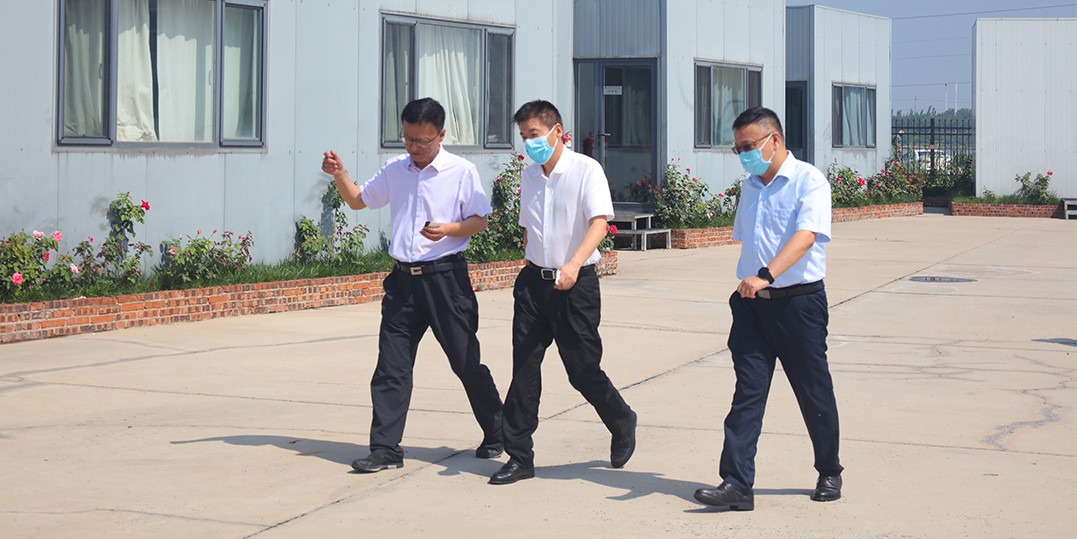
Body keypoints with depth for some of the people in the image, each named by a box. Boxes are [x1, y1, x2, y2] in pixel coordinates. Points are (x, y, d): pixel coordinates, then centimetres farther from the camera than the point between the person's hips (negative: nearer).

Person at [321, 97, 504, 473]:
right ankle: (386, 448, 4)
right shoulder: (394, 170, 11)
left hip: (446, 276, -4)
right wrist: (340, 175, 4)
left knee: (465, 360, 2)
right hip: (404, 278, 4)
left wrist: (448, 229, -19)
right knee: (391, 365, 0)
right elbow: (358, 200, 23)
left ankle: (495, 435, 20)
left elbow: (480, 221, -1)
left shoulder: (462, 171, -3)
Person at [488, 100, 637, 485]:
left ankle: (622, 425, 29)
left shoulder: (585, 170, -9)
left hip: (575, 283, -5)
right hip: (534, 280, 5)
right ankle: (519, 456, 5)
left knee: (582, 369, 1)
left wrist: (574, 264, -35)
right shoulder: (529, 177, 10)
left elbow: (599, 222, -21)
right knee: (524, 367, 0)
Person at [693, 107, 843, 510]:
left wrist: (766, 276, -37)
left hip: (799, 301, -5)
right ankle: (737, 484, -7)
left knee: (814, 393, 7)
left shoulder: (808, 181, -10)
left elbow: (805, 236, -25)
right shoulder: (750, 187, 13)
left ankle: (830, 473, 26)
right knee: (747, 393, -3)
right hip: (752, 304, 5)